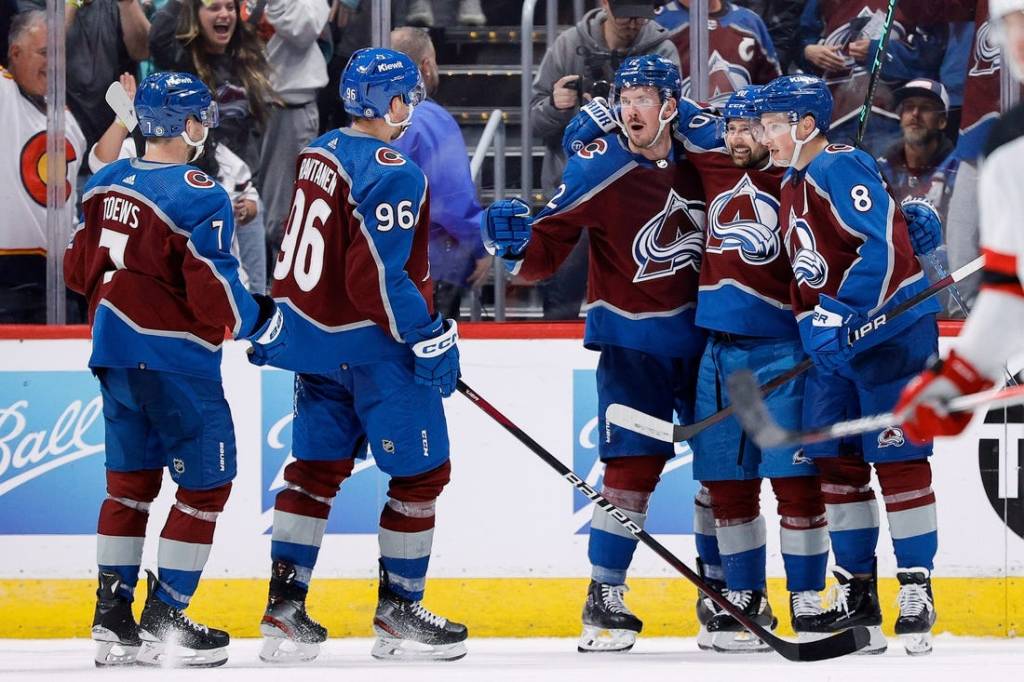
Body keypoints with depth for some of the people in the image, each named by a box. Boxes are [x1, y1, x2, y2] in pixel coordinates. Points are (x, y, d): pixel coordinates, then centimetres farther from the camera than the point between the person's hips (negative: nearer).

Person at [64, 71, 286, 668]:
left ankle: (113, 618, 16)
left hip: (115, 352, 8)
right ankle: (163, 620, 0)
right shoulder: (200, 196, -16)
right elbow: (214, 293, -18)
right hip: (174, 357, -8)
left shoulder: (105, 184, 6)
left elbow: (79, 269, 12)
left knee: (131, 481, 16)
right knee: (205, 482, 2)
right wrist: (262, 323, -1)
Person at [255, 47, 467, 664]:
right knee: (422, 472, 3)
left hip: (315, 336, 9)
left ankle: (285, 610, 11)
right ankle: (398, 613, 8)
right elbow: (378, 277, -25)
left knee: (316, 469, 13)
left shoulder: (321, 153, 8)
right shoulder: (392, 174, -20)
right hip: (371, 346, -9)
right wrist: (429, 338, -19)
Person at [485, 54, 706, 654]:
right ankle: (604, 599, -3)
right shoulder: (600, 169, -12)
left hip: (699, 335, 5)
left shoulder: (700, 159, 1)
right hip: (632, 340, -5)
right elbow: (545, 256, -14)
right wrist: (519, 242, -32)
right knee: (633, 466, -12)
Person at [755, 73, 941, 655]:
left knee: (898, 461, -7)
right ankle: (858, 596, 13)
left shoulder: (840, 168, -14)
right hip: (835, 345, 10)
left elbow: (883, 247, -24)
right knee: (835, 462, 7)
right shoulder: (793, 186, 16)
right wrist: (814, 328, 17)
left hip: (892, 333, -10)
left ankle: (917, 593, -2)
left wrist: (839, 315, -26)